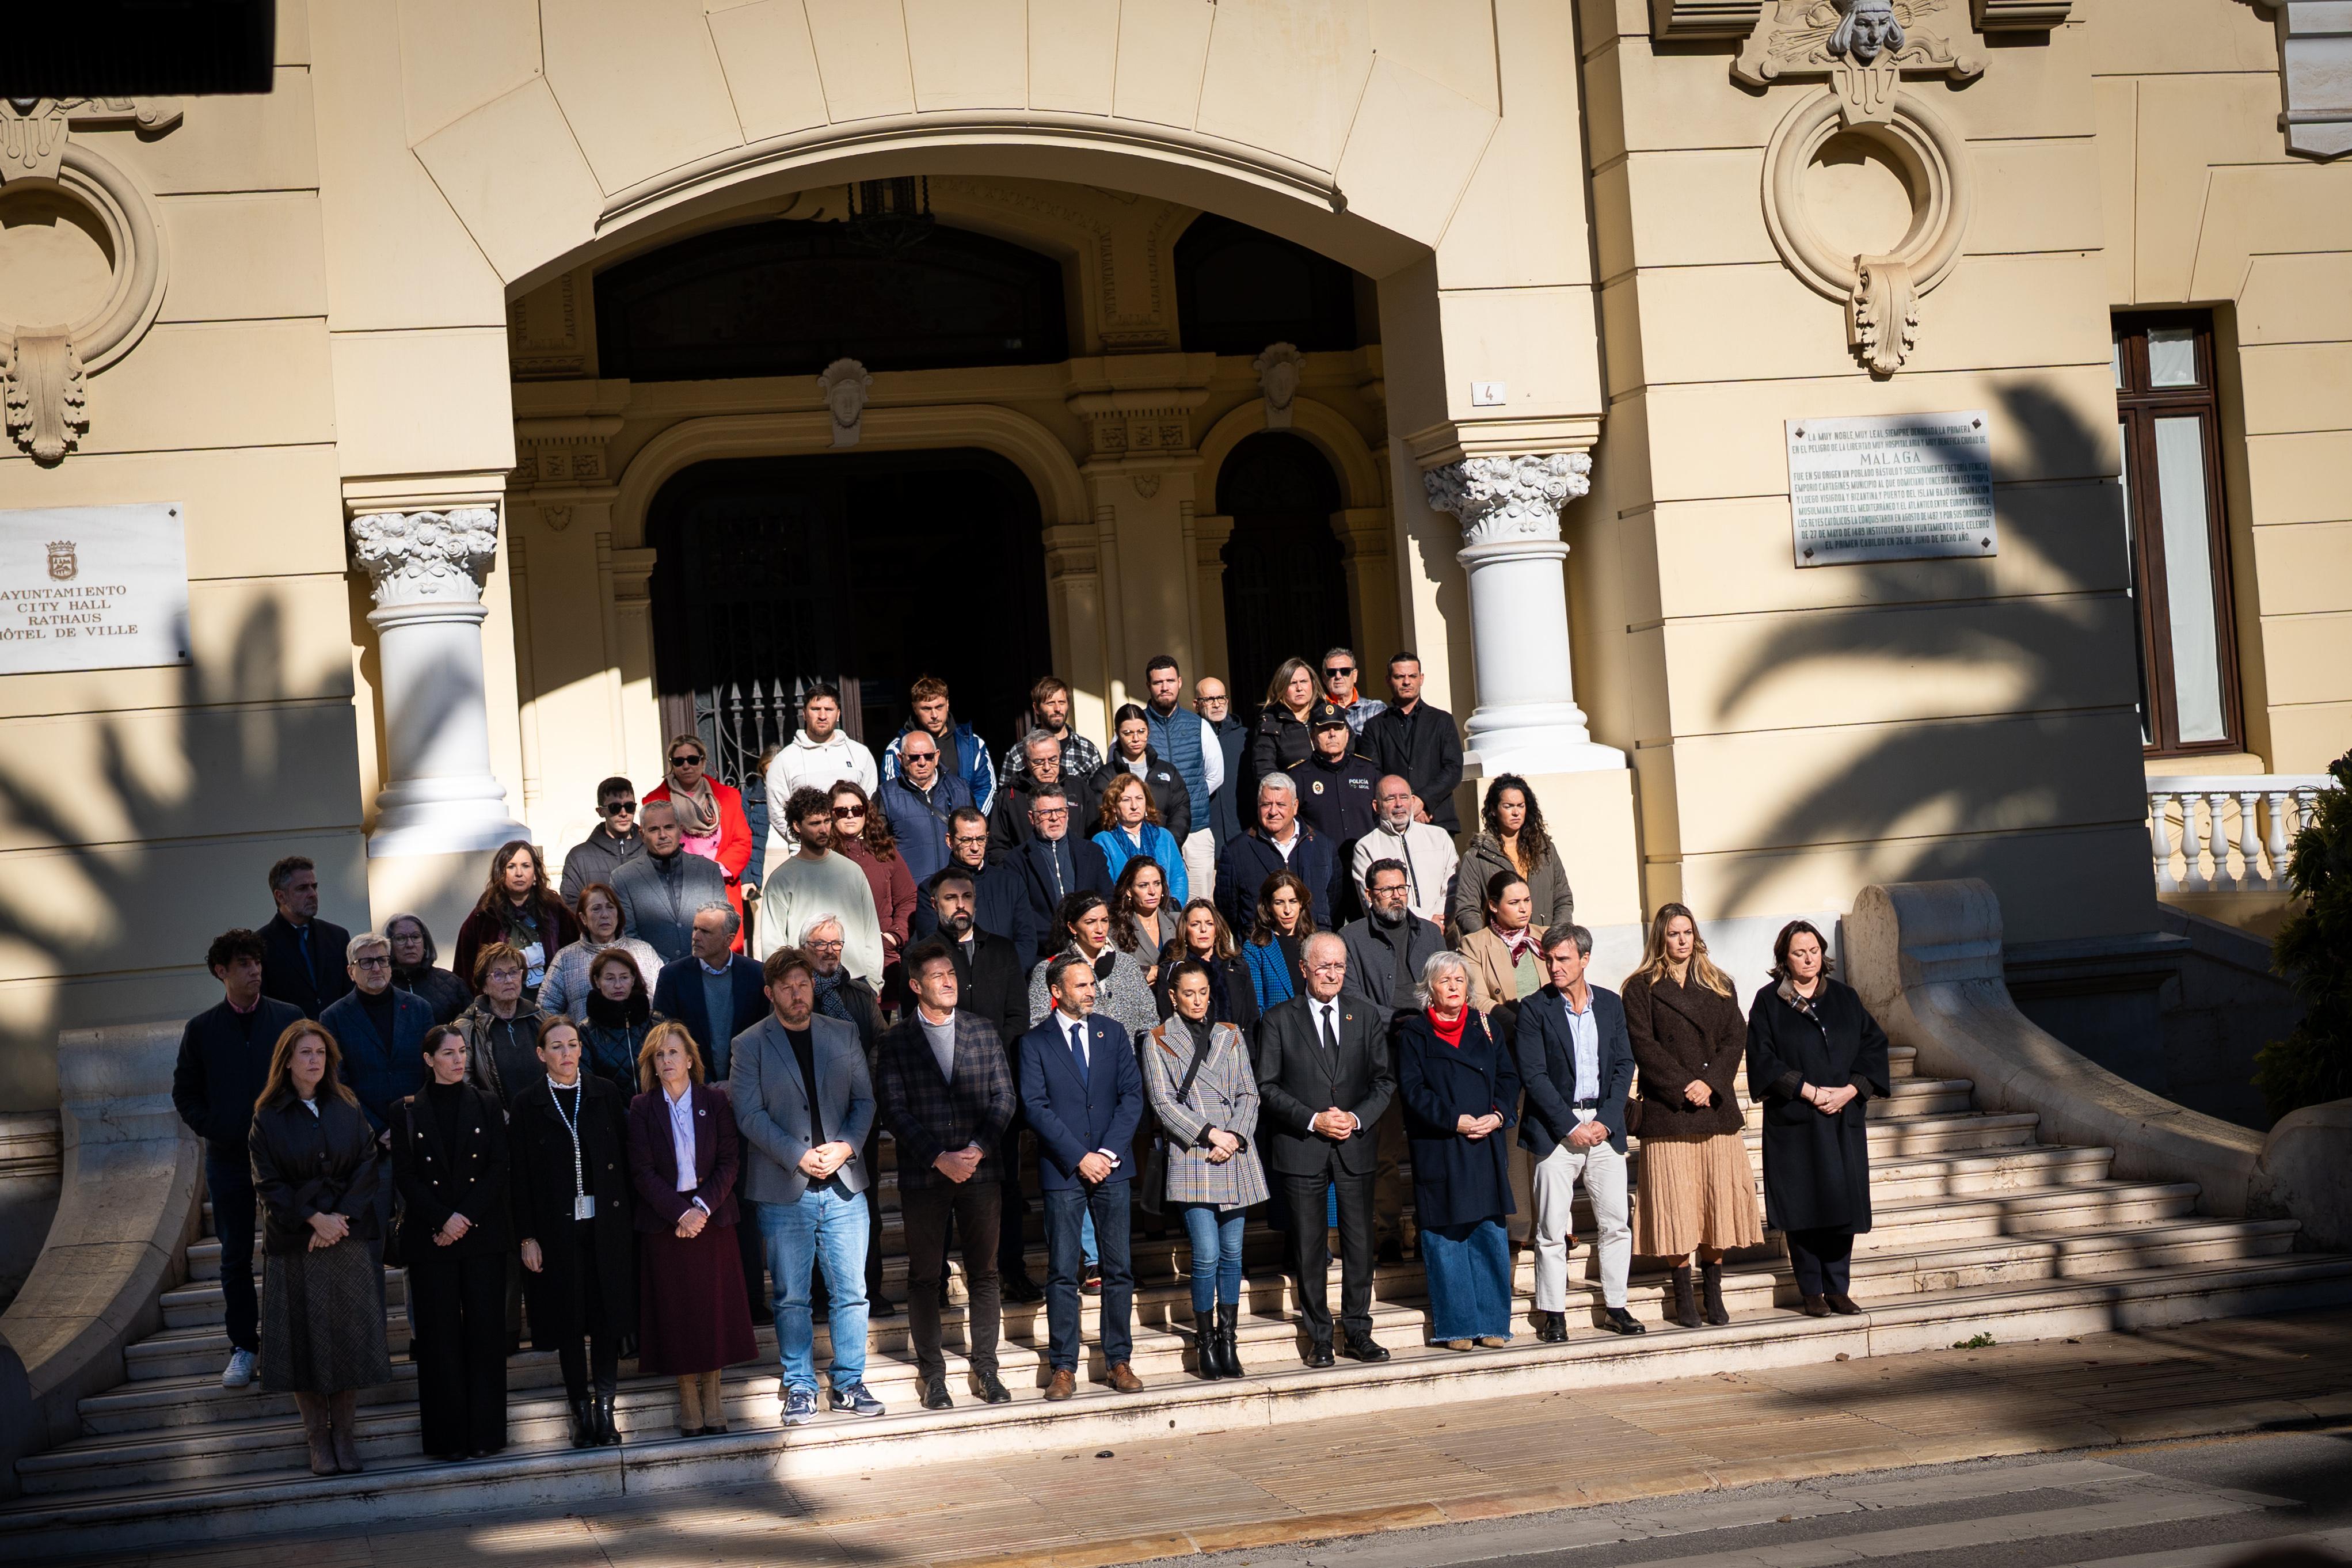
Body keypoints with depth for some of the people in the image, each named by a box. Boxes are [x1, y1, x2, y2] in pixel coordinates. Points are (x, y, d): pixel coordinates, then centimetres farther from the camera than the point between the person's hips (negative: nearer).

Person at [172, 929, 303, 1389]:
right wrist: (215, 1131, -5)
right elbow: (185, 1093, 7)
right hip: (228, 1160, 1)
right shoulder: (201, 1029, 2)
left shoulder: (290, 1018, 0)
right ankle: (244, 1347, 15)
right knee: (236, 1258, 6)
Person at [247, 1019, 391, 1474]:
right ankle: (317, 1437, 9)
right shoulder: (269, 1117, 0)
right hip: (294, 1242, -2)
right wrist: (313, 1218, -15)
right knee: (304, 1338, 0)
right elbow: (269, 1184, -4)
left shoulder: (346, 1108, 6)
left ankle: (346, 1433, 9)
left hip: (350, 1237, 2)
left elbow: (368, 1165, 0)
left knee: (350, 1333, 0)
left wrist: (340, 1218, -12)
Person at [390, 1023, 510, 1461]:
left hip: (483, 1236, 1)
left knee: (485, 1330, -1)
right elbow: (404, 1176, 0)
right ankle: (447, 1436, 5)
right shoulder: (407, 1112, 5)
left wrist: (465, 1217, -11)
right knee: (439, 1335, 0)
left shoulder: (487, 1107, 8)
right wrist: (443, 1219, -12)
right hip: (430, 1240, -1)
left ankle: (485, 1432, 5)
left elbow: (498, 1168, 1)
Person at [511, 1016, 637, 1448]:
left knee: (607, 1315, 0)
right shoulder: (528, 1104, 1)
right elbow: (520, 1174, 0)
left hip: (607, 1225, 1)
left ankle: (605, 1409, 6)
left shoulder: (605, 1095, 6)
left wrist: (629, 1217, 1)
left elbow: (624, 1158, 7)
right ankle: (582, 1412, 11)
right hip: (556, 1228, -1)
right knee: (568, 1321, 3)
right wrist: (527, 1237, -5)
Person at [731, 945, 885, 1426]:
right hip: (783, 1190, -2)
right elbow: (749, 1114, -5)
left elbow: (865, 1099, 9)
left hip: (843, 1187, 2)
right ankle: (800, 1389, 13)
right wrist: (799, 1155, -15)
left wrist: (847, 1146, -9)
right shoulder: (749, 1045, 1)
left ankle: (849, 1385, 14)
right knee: (791, 1297, 4)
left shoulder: (842, 1036, 10)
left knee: (851, 1293, 3)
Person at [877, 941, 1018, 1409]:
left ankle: (985, 1370, 13)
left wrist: (977, 1150, -11)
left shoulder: (983, 1032, 8)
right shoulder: (894, 1041, 0)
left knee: (984, 1273, 5)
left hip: (981, 1171, 2)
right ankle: (932, 1374, 11)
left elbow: (1003, 1098, 4)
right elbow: (896, 1111, -6)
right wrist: (940, 1158, -15)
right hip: (922, 1175, -2)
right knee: (924, 1277, 3)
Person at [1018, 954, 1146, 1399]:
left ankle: (1119, 1362, 11)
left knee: (1119, 1269, 4)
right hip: (1062, 1172, -3)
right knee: (1062, 1273, -1)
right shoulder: (1035, 1042, -1)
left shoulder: (1113, 1033, 9)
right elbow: (1035, 1108, -7)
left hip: (1110, 1167, 3)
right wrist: (1079, 1157, -13)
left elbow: (1132, 1095, 4)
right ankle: (1063, 1368, 4)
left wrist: (1109, 1152, -8)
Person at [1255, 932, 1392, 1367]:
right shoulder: (1279, 1021, 1)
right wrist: (1313, 1120, -14)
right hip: (1301, 1150, -2)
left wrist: (1357, 1118, -9)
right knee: (1310, 1248, 2)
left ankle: (1358, 1332, 14)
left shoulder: (1365, 1018, 10)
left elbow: (1385, 1079, 8)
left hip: (1354, 1147, 2)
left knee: (1360, 1245, 4)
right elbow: (1267, 1086, -3)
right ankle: (1319, 1337, 11)